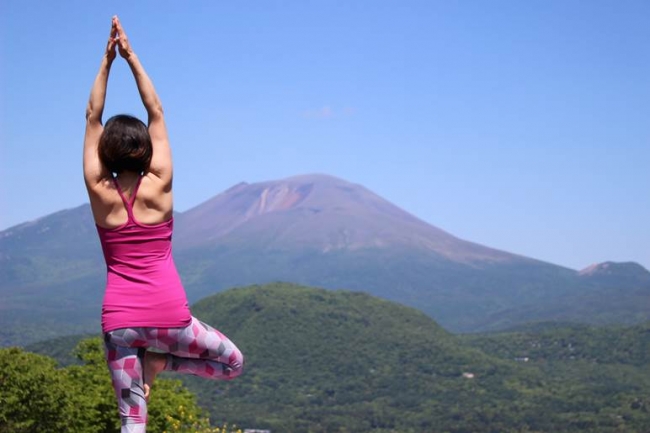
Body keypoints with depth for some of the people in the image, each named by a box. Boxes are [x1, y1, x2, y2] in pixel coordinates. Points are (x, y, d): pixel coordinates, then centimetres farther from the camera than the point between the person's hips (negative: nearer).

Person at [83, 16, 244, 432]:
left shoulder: (99, 192, -1)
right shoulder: (158, 187, -3)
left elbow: (93, 117, 7)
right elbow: (156, 111, 4)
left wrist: (107, 60, 8)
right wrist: (131, 56, 6)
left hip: (120, 320, 2)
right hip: (168, 315, -2)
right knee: (233, 362, 20)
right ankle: (160, 361, -1)